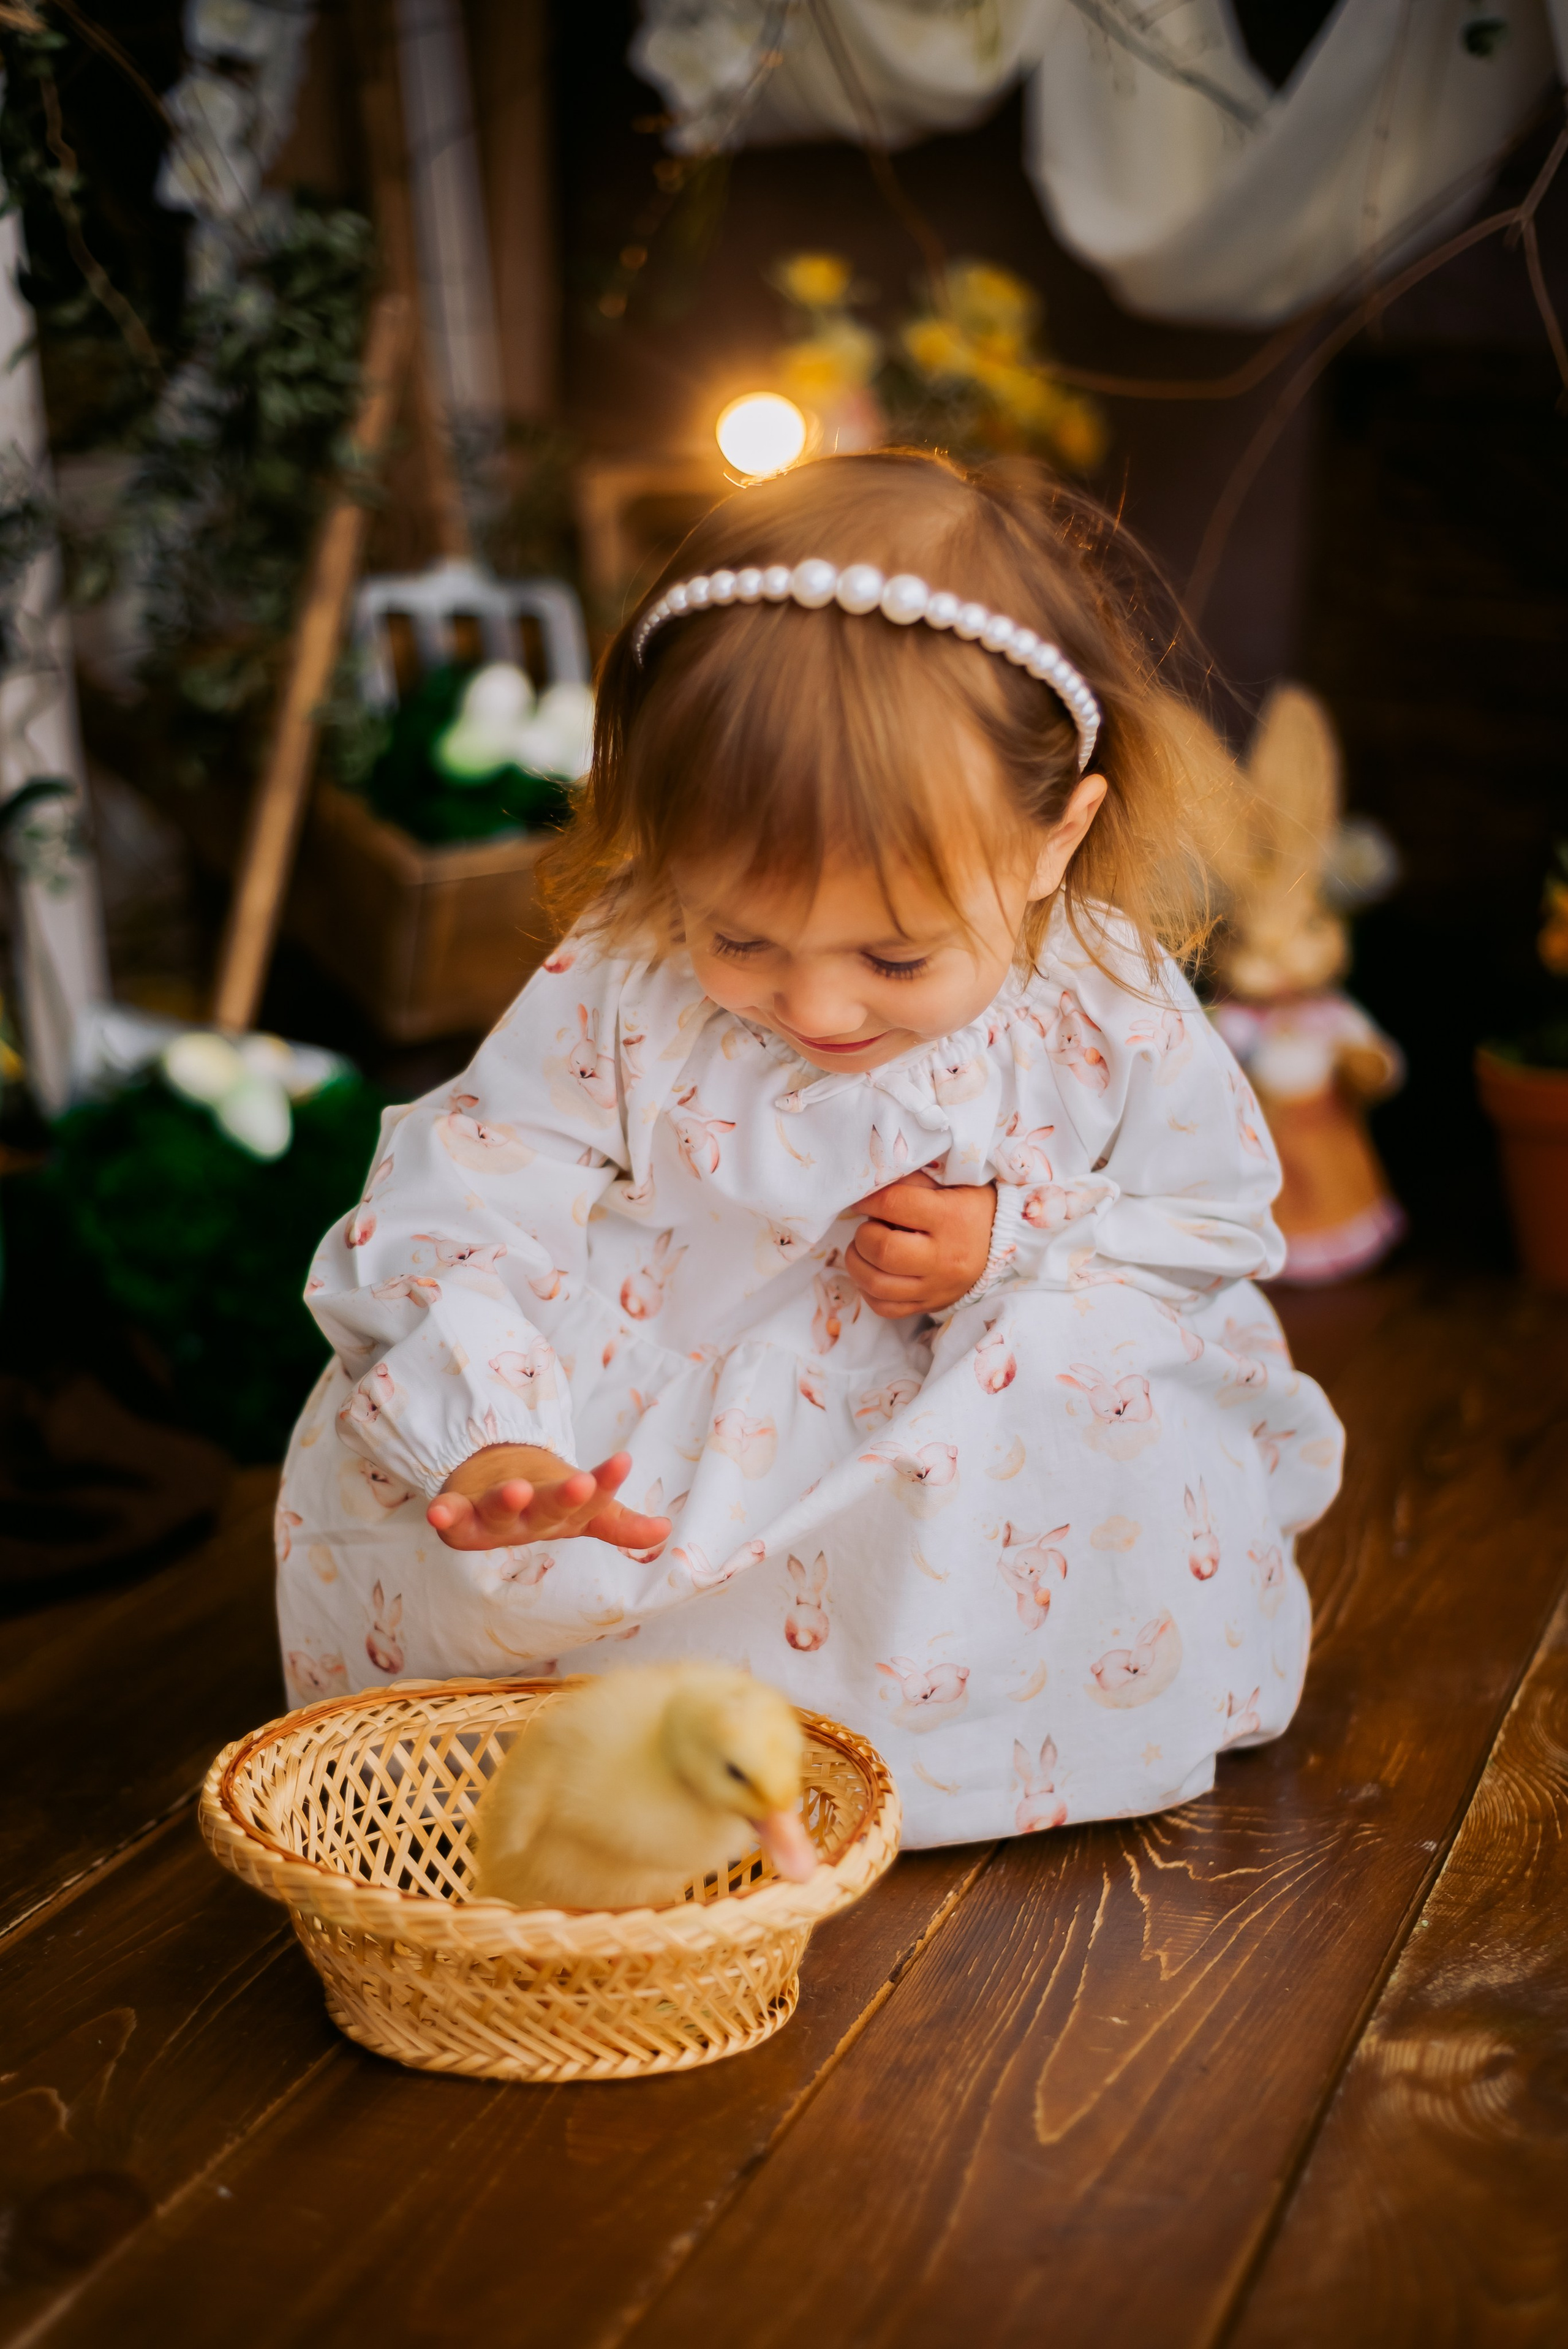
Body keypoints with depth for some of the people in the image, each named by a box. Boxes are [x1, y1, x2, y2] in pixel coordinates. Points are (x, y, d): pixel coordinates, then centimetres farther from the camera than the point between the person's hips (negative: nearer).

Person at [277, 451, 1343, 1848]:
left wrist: (1014, 1252, -20)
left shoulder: (1115, 1017, -14)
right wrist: (487, 1435, -36)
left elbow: (1211, 1237, 0)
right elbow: (474, 1206, -17)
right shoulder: (617, 993, -17)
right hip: (652, 1456, 0)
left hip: (959, 1461, 1)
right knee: (368, 1452, -21)